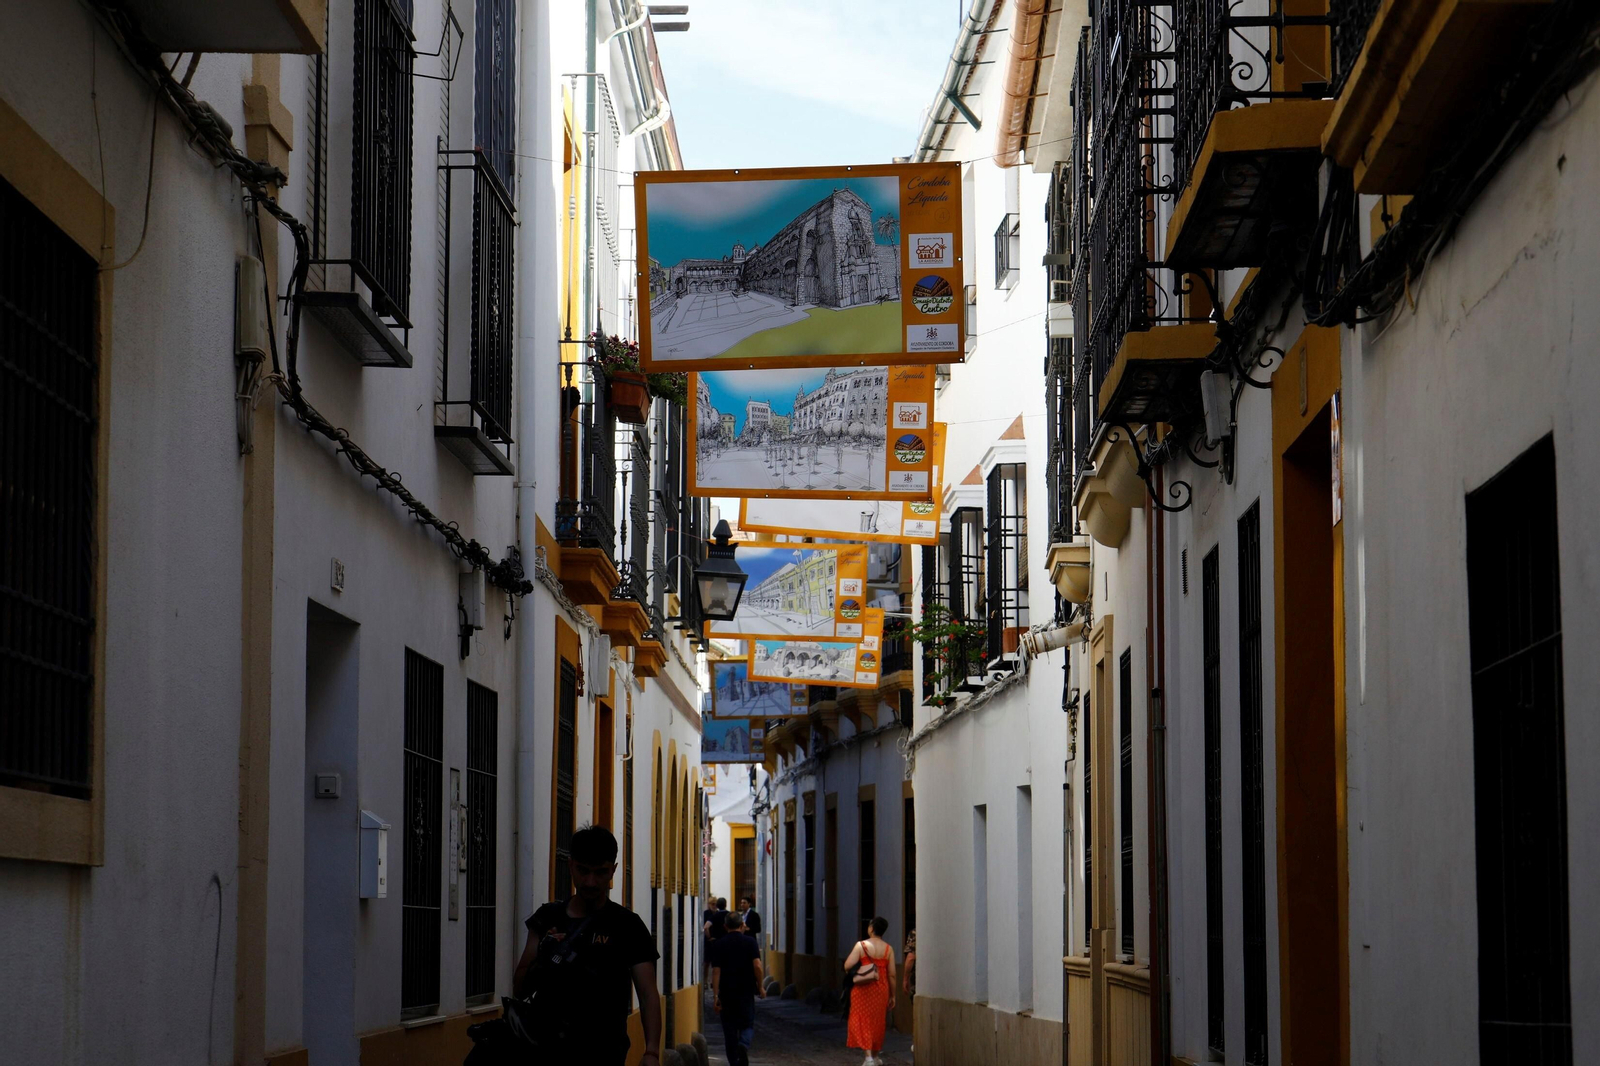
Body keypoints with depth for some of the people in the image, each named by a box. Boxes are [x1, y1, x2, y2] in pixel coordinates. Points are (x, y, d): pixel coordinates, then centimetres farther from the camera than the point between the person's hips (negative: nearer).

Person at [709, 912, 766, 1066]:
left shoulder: (718, 945, 2)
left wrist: (715, 996, -4)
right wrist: (760, 987, 3)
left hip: (726, 992, 1)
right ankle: (744, 1045, -23)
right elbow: (757, 966, -9)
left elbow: (716, 971, -3)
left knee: (730, 1030, 8)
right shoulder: (749, 942, -1)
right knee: (747, 1025, 8)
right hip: (746, 990, -1)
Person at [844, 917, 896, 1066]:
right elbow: (892, 975, 1)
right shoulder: (888, 949, -1)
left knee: (863, 1021, 0)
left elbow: (847, 966, -16)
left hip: (863, 988, -3)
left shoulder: (861, 945, -9)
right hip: (881, 989, 3)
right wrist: (892, 995, 10)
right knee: (877, 1022, 17)